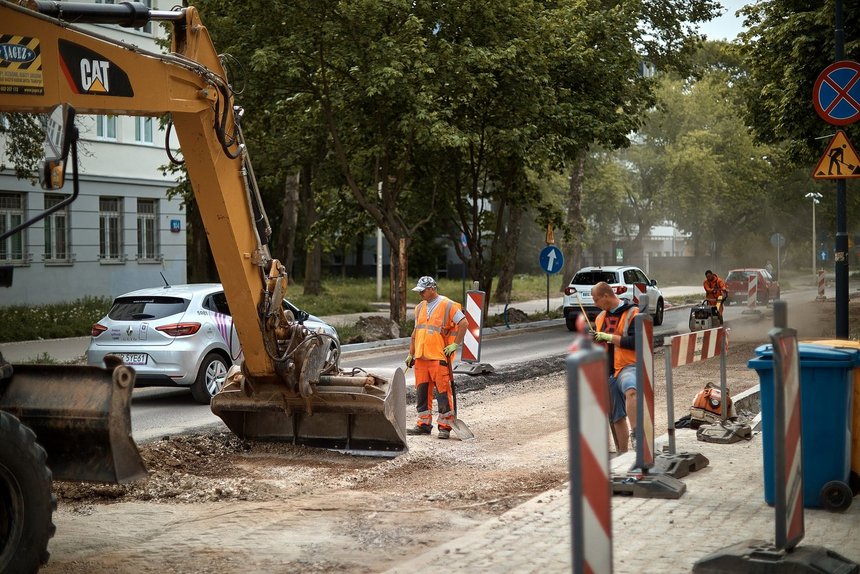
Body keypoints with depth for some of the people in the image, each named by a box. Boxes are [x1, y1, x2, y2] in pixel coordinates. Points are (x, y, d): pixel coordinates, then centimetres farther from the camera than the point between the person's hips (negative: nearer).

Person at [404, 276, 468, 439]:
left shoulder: (448, 306, -6)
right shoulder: (420, 308, 16)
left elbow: (464, 323, -8)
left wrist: (455, 344, -11)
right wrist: (411, 354, 20)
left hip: (439, 357, -7)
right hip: (421, 357, 7)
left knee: (443, 392, -5)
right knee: (422, 392, 10)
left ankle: (445, 427, 0)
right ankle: (424, 424, 18)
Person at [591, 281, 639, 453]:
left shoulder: (633, 313, -6)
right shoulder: (601, 317, 18)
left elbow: (636, 342, -18)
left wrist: (609, 337, -15)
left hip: (627, 366, -7)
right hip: (607, 373, 7)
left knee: (630, 391, -40)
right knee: (617, 417, 11)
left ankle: (634, 433, -41)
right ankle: (622, 454, 21)